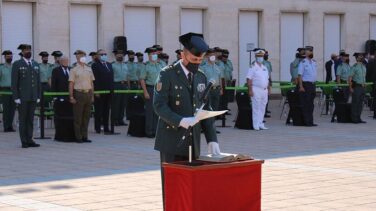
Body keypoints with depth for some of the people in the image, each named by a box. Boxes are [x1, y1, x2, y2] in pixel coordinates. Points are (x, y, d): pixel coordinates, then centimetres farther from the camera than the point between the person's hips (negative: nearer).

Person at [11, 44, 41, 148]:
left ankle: (29, 140, 10)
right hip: (22, 97, -4)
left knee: (30, 120, 6)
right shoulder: (17, 64, -2)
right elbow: (14, 83, -5)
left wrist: (38, 96, 8)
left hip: (33, 97, 4)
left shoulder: (35, 65, 13)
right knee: (23, 119, 0)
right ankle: (24, 142, 4)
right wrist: (16, 97, -10)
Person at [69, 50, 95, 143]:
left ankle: (84, 136, 16)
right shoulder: (74, 70, -2)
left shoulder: (89, 69, 13)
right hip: (79, 93, -5)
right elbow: (71, 84, -5)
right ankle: (78, 137, 4)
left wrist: (92, 96, 12)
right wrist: (71, 97, -10)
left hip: (88, 93, 5)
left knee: (86, 116, 8)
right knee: (78, 117, -1)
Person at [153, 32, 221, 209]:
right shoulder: (167, 75, -6)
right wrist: (180, 121, -26)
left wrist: (212, 139, 4)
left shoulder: (201, 78, 12)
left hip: (193, 142, 5)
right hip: (172, 141, -5)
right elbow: (159, 105, -13)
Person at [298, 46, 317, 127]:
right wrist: (301, 86, -18)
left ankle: (310, 121, 14)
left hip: (313, 84, 7)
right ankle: (306, 122, -2)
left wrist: (315, 85, 14)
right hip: (306, 84, -7)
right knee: (305, 104, -5)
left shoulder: (314, 62, 14)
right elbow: (300, 75, -11)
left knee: (311, 104, 10)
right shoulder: (303, 62, -8)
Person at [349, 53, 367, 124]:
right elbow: (350, 78, -12)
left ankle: (358, 118, 16)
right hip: (356, 87, -7)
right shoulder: (354, 67, -9)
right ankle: (354, 119, 0)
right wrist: (350, 88, -15)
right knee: (355, 103, -5)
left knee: (360, 103, 10)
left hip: (362, 87, 7)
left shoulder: (364, 66, 13)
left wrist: (364, 85, 14)